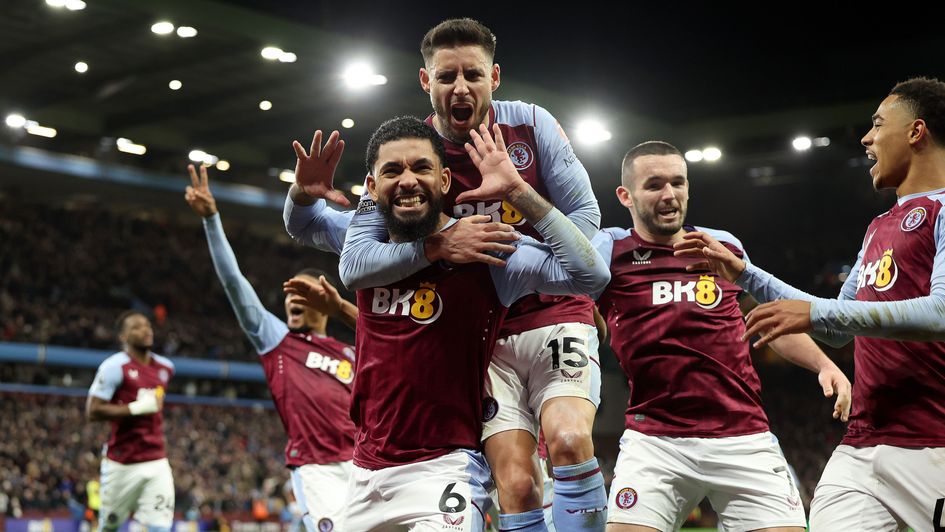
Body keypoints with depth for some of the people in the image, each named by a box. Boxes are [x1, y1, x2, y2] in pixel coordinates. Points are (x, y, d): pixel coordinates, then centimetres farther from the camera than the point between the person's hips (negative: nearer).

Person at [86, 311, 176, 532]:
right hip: (122, 463, -4)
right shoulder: (115, 366, -11)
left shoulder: (165, 367, 9)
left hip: (156, 462, 4)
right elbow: (93, 412, -16)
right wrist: (137, 408, -21)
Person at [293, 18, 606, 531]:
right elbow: (354, 264, -13)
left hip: (555, 314, 0)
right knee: (516, 482, -15)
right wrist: (439, 246, -25)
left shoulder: (531, 123, -4)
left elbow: (585, 214, 1)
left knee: (569, 439, -25)